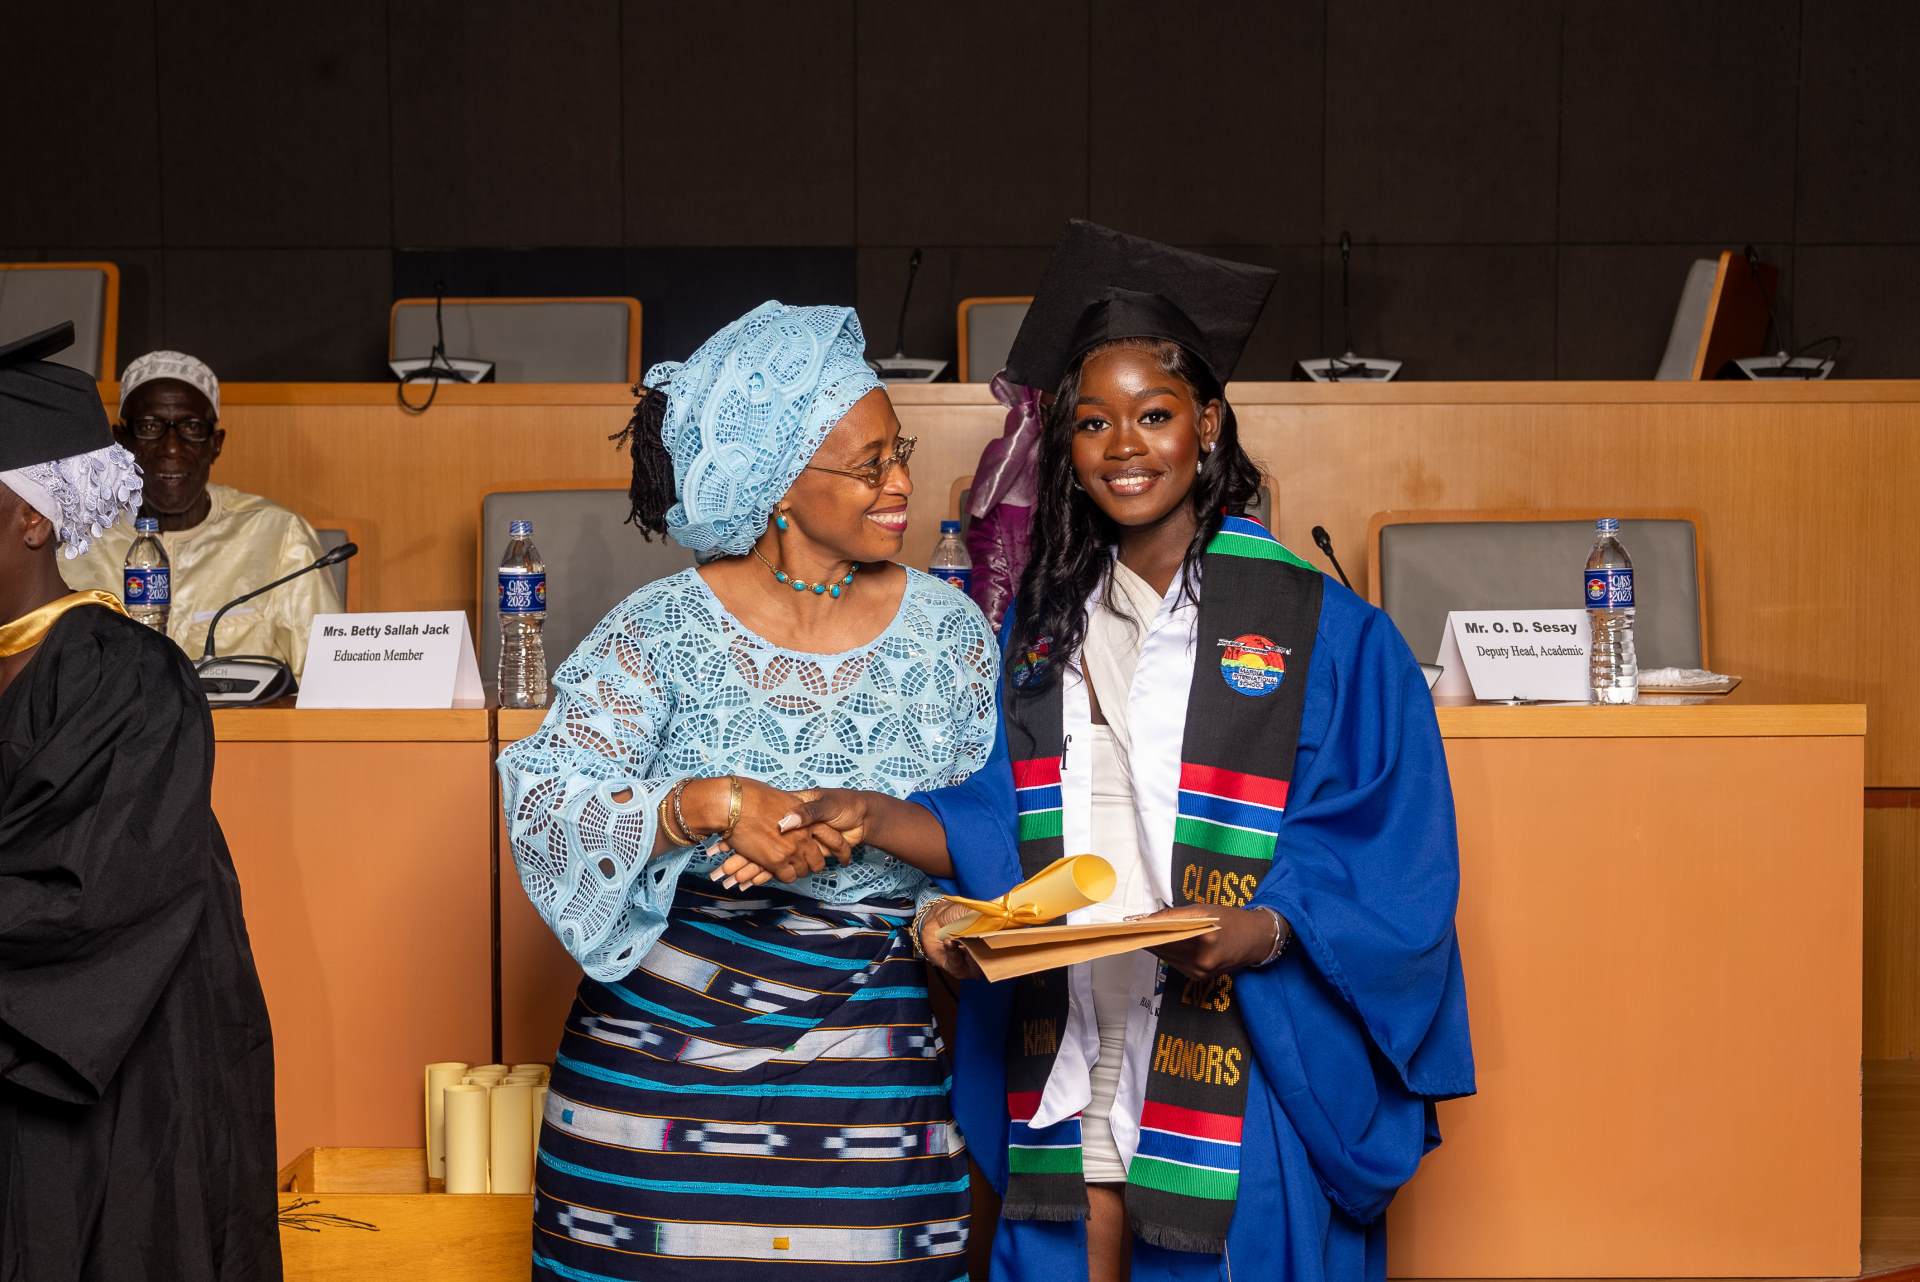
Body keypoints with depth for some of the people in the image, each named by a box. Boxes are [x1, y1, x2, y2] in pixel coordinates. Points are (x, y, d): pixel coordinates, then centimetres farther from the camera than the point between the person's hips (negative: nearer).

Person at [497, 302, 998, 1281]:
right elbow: (544, 810, -12)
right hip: (669, 1048, -1)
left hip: (877, 1072, 2)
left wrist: (869, 819, -18)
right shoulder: (661, 631, -3)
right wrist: (708, 804, -28)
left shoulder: (947, 631, 4)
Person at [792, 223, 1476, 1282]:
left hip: (1243, 1073, -4)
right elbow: (1003, 824, 12)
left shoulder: (1320, 631, -4)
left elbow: (1392, 855, -7)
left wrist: (1258, 931, -22)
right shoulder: (1043, 630, 13)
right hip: (1068, 1066, 4)